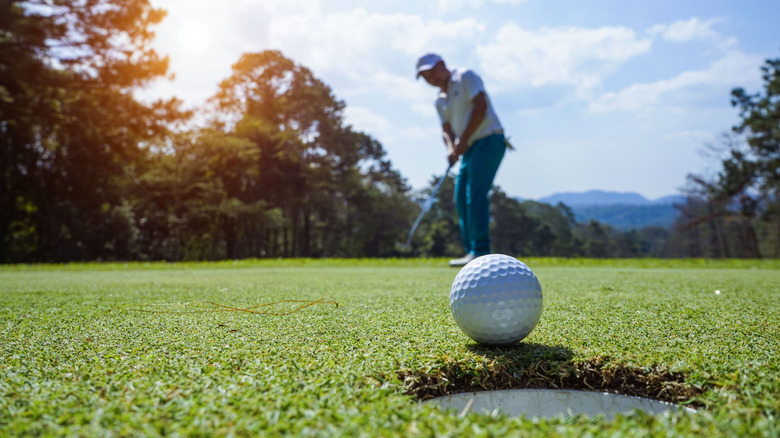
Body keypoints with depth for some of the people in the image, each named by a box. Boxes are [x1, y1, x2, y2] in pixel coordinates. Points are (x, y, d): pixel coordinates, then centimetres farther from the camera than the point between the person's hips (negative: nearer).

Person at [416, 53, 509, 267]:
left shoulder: (465, 77, -2)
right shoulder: (440, 100, 19)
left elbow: (480, 106, -15)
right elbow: (447, 129, 14)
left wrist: (463, 141, -16)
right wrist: (452, 149, -8)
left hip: (489, 140, -9)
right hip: (471, 147, 9)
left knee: (476, 195, -18)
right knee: (461, 198, 4)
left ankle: (481, 251, -19)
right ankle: (471, 250, 8)